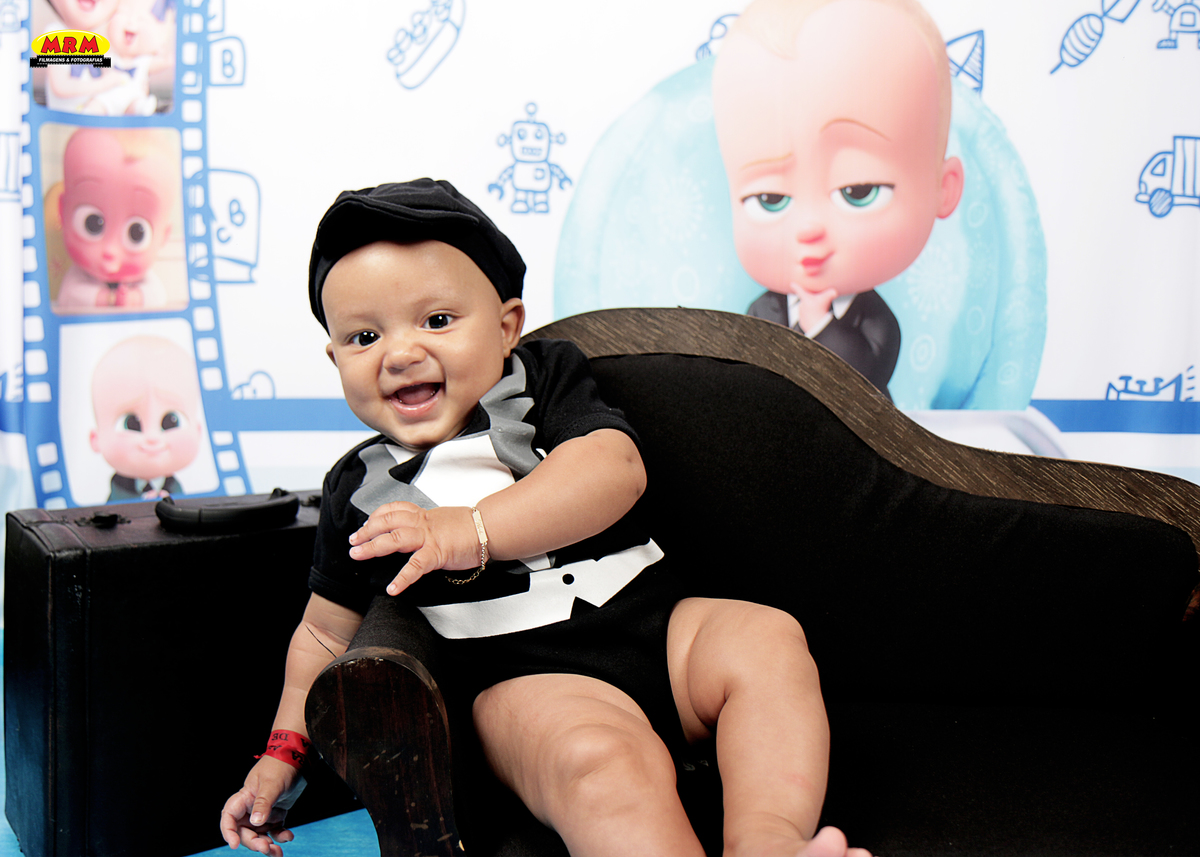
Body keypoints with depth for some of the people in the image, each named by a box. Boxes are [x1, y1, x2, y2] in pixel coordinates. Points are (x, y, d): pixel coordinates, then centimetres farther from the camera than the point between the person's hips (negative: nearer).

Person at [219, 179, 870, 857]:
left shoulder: (545, 376, 4)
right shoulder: (360, 492, 7)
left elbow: (615, 469, -15)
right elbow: (325, 632, 19)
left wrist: (472, 531, -24)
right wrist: (284, 753, 16)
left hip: (659, 628, 3)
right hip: (532, 679, -2)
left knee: (768, 638, -25)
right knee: (598, 761, -34)